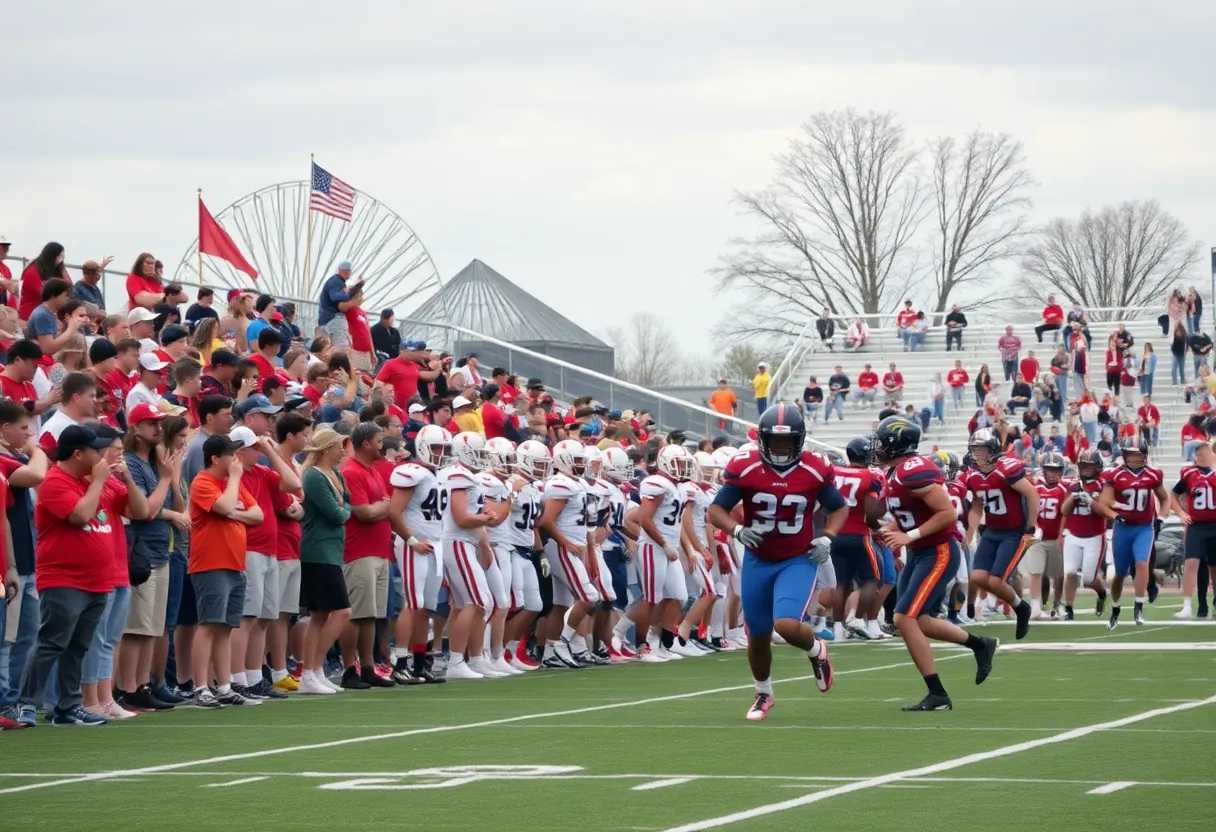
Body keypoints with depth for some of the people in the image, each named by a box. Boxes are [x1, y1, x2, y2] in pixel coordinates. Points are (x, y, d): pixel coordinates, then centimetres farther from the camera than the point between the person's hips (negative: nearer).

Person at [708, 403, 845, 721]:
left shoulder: (815, 470, -10)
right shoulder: (744, 467, -13)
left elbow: (839, 508, 6)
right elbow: (716, 510, -7)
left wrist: (827, 538, -11)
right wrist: (737, 530, -26)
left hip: (798, 560, -2)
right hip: (757, 561, 2)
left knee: (787, 625, -23)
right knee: (758, 636, 11)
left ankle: (817, 651, 14)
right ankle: (763, 694, 38)